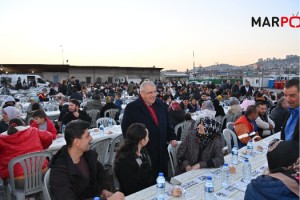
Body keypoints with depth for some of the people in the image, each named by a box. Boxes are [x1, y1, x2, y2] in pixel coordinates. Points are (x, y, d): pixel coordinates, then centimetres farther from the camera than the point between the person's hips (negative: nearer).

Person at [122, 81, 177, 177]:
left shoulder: (161, 104, 7)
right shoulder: (131, 108, -10)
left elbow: (167, 123, 16)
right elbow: (126, 129, -9)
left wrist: (172, 138, 6)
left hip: (161, 152, 5)